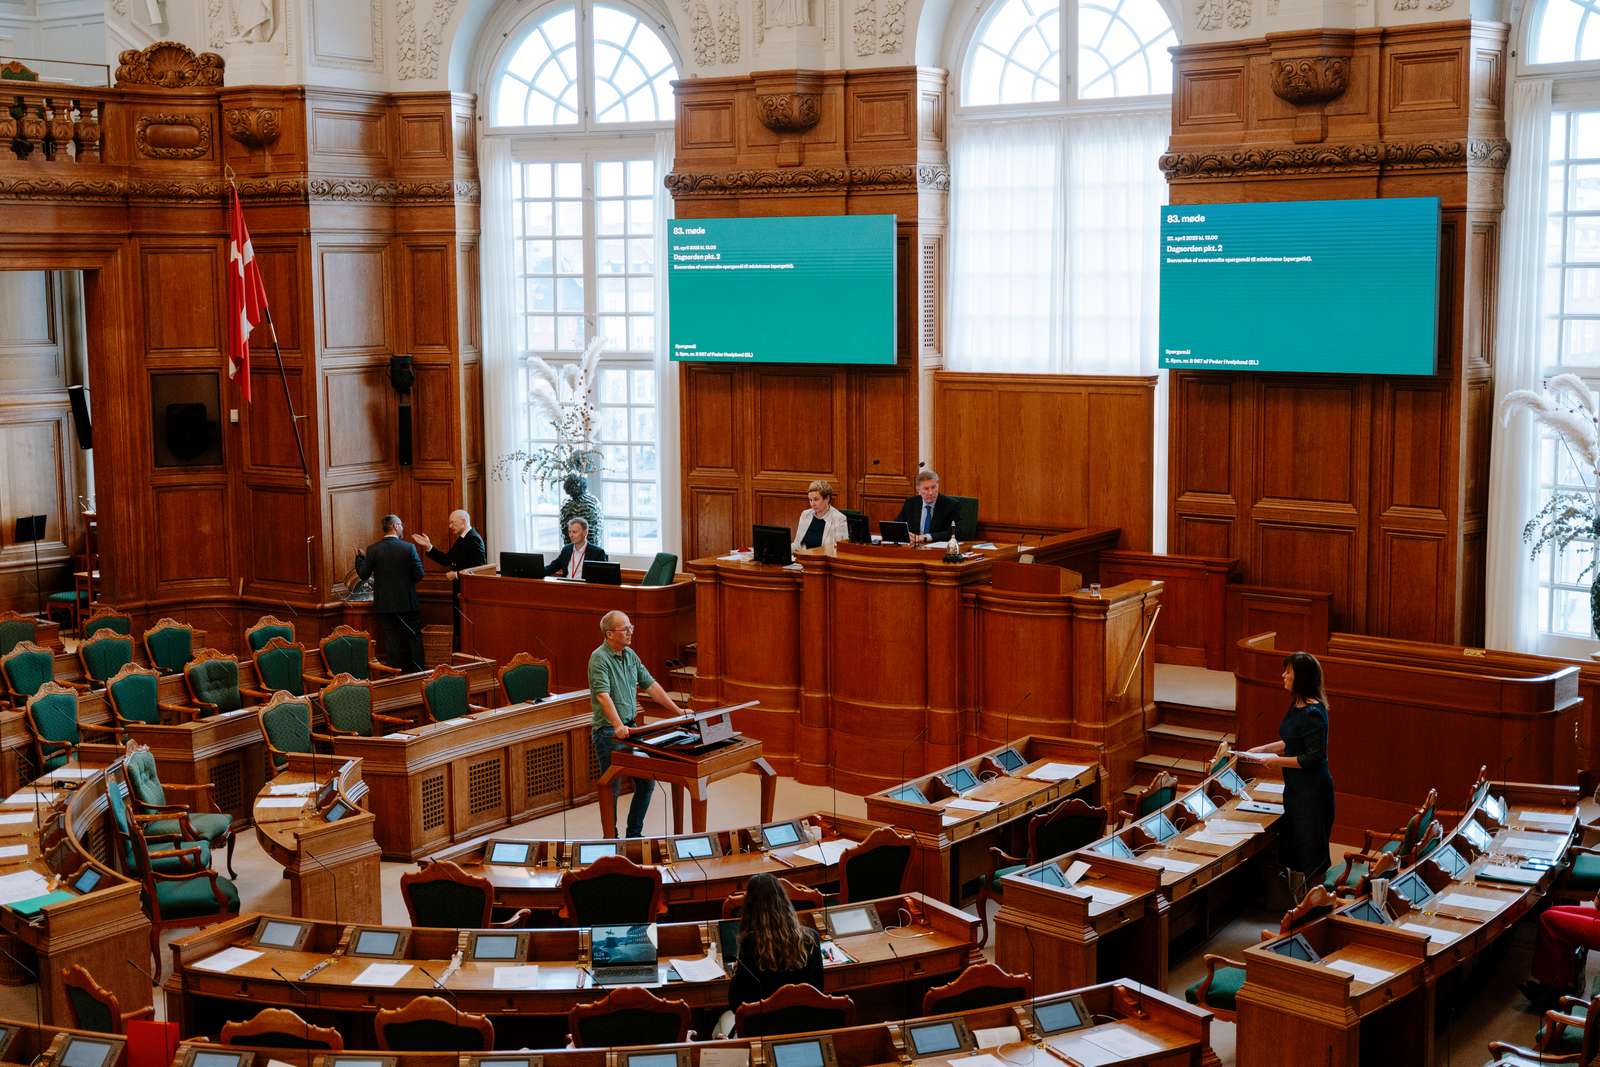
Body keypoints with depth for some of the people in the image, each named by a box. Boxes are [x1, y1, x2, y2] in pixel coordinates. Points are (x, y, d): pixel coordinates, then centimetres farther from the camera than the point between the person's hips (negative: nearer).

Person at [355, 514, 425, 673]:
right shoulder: (408, 548, -9)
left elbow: (363, 575, 0)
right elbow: (419, 575, -10)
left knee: (391, 642, 8)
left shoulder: (372, 549, -5)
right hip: (407, 603, -2)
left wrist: (359, 557, 15)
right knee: (413, 640, 9)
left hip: (384, 605, 2)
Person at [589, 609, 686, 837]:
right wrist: (618, 726, -41)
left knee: (646, 783, 10)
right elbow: (603, 695, -29)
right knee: (612, 790, 0)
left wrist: (678, 711, 10)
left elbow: (651, 685, 14)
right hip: (609, 732, -8)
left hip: (631, 728, 8)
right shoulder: (599, 658, -17)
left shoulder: (630, 655, 9)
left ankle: (634, 835, 23)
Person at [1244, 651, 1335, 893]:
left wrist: (1278, 761, -19)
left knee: (1311, 848, 4)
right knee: (1293, 846, 19)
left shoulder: (1312, 713, -24)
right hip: (1296, 787, 10)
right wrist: (1263, 749, 10)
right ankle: (1295, 899, 32)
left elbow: (1314, 758, -25)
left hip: (1313, 789, -10)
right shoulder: (1297, 706, 5)